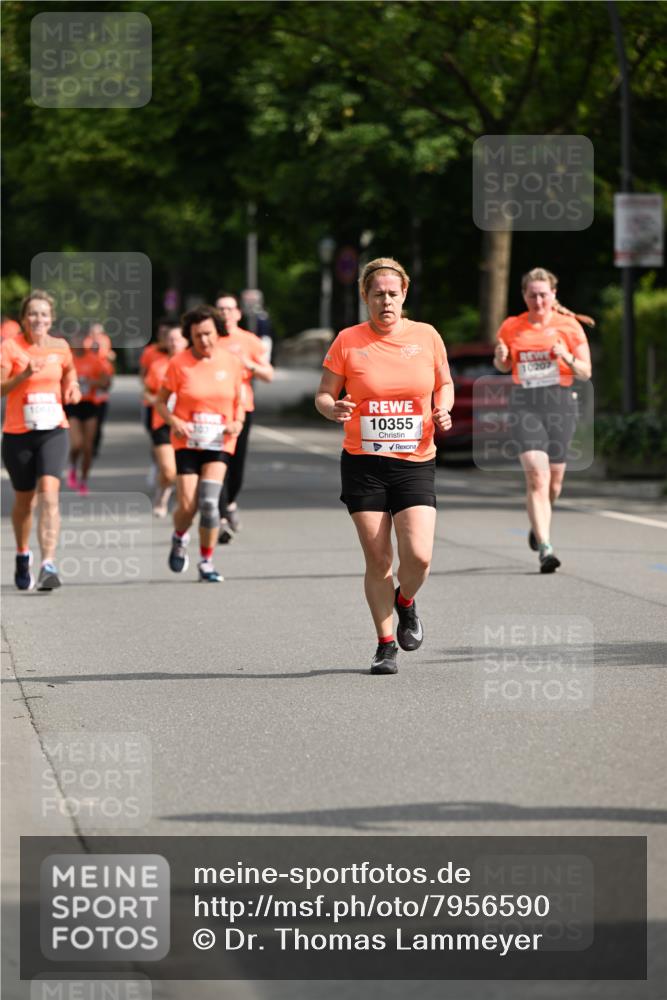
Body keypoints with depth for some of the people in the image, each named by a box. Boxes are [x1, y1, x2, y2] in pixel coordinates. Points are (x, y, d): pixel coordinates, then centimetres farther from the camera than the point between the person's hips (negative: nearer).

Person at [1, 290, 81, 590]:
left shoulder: (60, 347, 4)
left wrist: (71, 387, 5)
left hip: (53, 431, 1)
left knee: (48, 493, -18)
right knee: (24, 500, 11)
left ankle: (48, 566, -24)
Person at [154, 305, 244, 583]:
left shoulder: (231, 362, 1)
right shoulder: (179, 363, -5)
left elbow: (239, 400, 13)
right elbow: (160, 401, 2)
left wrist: (237, 422, -6)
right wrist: (174, 422, -16)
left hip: (219, 442, 1)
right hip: (187, 442, -1)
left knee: (209, 501, -15)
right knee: (187, 506, -7)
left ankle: (206, 561, -2)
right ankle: (179, 538, 28)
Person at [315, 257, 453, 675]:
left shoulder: (426, 337, 3)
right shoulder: (348, 341, 0)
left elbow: (445, 384, 17)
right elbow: (324, 394, 5)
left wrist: (443, 410, -4)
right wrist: (333, 409, -17)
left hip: (416, 463, 1)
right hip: (363, 463, 0)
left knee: (418, 555, -13)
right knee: (378, 559, -1)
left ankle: (405, 601, 22)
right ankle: (386, 644, 15)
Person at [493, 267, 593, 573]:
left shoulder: (569, 326, 2)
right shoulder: (511, 327, 5)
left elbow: (586, 373, 4)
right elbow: (503, 366, 20)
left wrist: (568, 358, -16)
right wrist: (500, 358, -3)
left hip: (560, 402, 1)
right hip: (524, 405, -1)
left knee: (553, 481, 8)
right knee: (536, 476, -16)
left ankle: (538, 523, 42)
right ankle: (545, 548, -20)